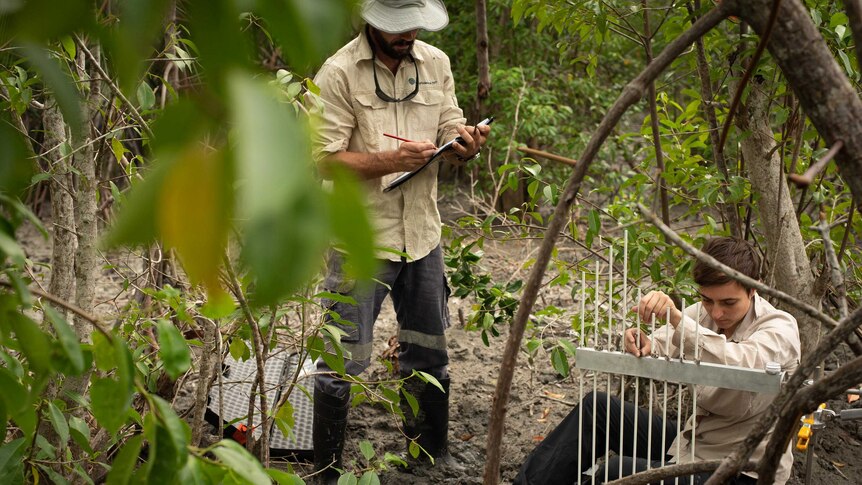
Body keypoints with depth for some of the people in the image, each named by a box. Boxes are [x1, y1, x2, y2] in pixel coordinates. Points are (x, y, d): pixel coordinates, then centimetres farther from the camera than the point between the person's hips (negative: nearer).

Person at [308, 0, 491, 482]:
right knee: (343, 361, -1)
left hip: (422, 233, 6)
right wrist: (390, 160, -27)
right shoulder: (339, 73, -10)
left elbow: (450, 128, 10)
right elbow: (326, 159, -15)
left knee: (428, 352, 18)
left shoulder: (436, 63, 7)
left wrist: (467, 139, -13)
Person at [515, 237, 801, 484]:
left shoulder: (779, 328, -18)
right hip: (694, 442, 8)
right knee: (597, 407, 4)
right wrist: (644, 345, -29)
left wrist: (678, 319, -48)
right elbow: (660, 349, -3)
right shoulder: (703, 313, 4)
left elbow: (740, 365, -39)